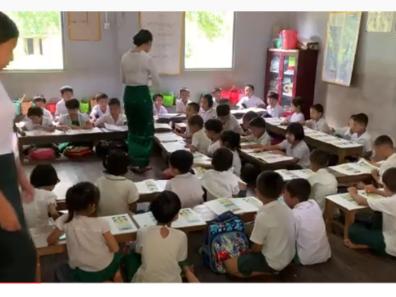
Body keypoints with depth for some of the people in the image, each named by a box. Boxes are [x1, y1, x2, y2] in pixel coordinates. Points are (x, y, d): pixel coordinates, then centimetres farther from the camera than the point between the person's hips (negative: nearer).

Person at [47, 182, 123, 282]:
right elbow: (115, 248, -14)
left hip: (82, 273, 2)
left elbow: (50, 240, -2)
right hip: (104, 269, -2)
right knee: (116, 255, 31)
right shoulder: (101, 223, -21)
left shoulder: (65, 220, -16)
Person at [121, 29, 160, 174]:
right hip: (142, 94, -6)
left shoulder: (125, 57, 5)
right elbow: (157, 83, -7)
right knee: (146, 129, 7)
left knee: (133, 129, 17)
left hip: (128, 94, 6)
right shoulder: (147, 58, -13)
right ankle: (142, 164, 11)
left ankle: (134, 162, 21)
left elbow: (123, 79, 14)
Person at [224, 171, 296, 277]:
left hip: (272, 262, -8)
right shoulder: (286, 208, -6)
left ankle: (266, 273, 0)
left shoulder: (263, 216, -28)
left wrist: (247, 251, 3)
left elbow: (257, 248, -17)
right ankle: (269, 271, 15)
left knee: (229, 264, 0)